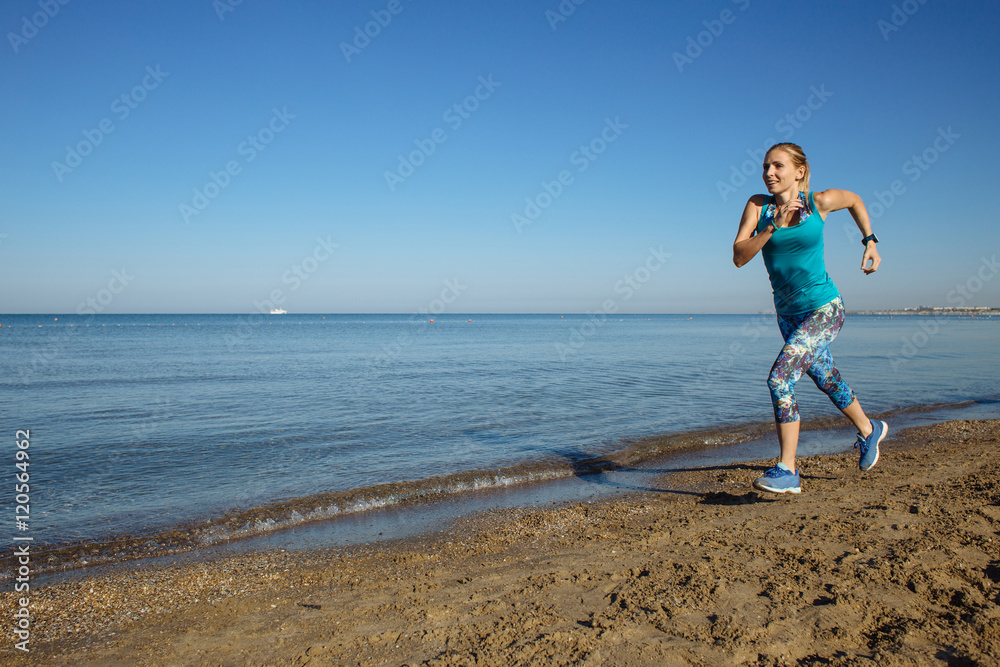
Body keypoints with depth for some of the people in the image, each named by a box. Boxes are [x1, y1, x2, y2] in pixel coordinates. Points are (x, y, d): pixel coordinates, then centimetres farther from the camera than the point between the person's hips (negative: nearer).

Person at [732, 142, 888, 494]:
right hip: (788, 313, 5)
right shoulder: (758, 205, -6)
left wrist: (870, 242, 9)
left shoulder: (820, 201, -9)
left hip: (823, 308, -5)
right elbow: (739, 257, -15)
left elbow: (854, 199, 14)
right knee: (826, 379, 22)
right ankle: (869, 430, 50)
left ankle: (787, 470, -13)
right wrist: (773, 227, -25)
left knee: (780, 378, -20)